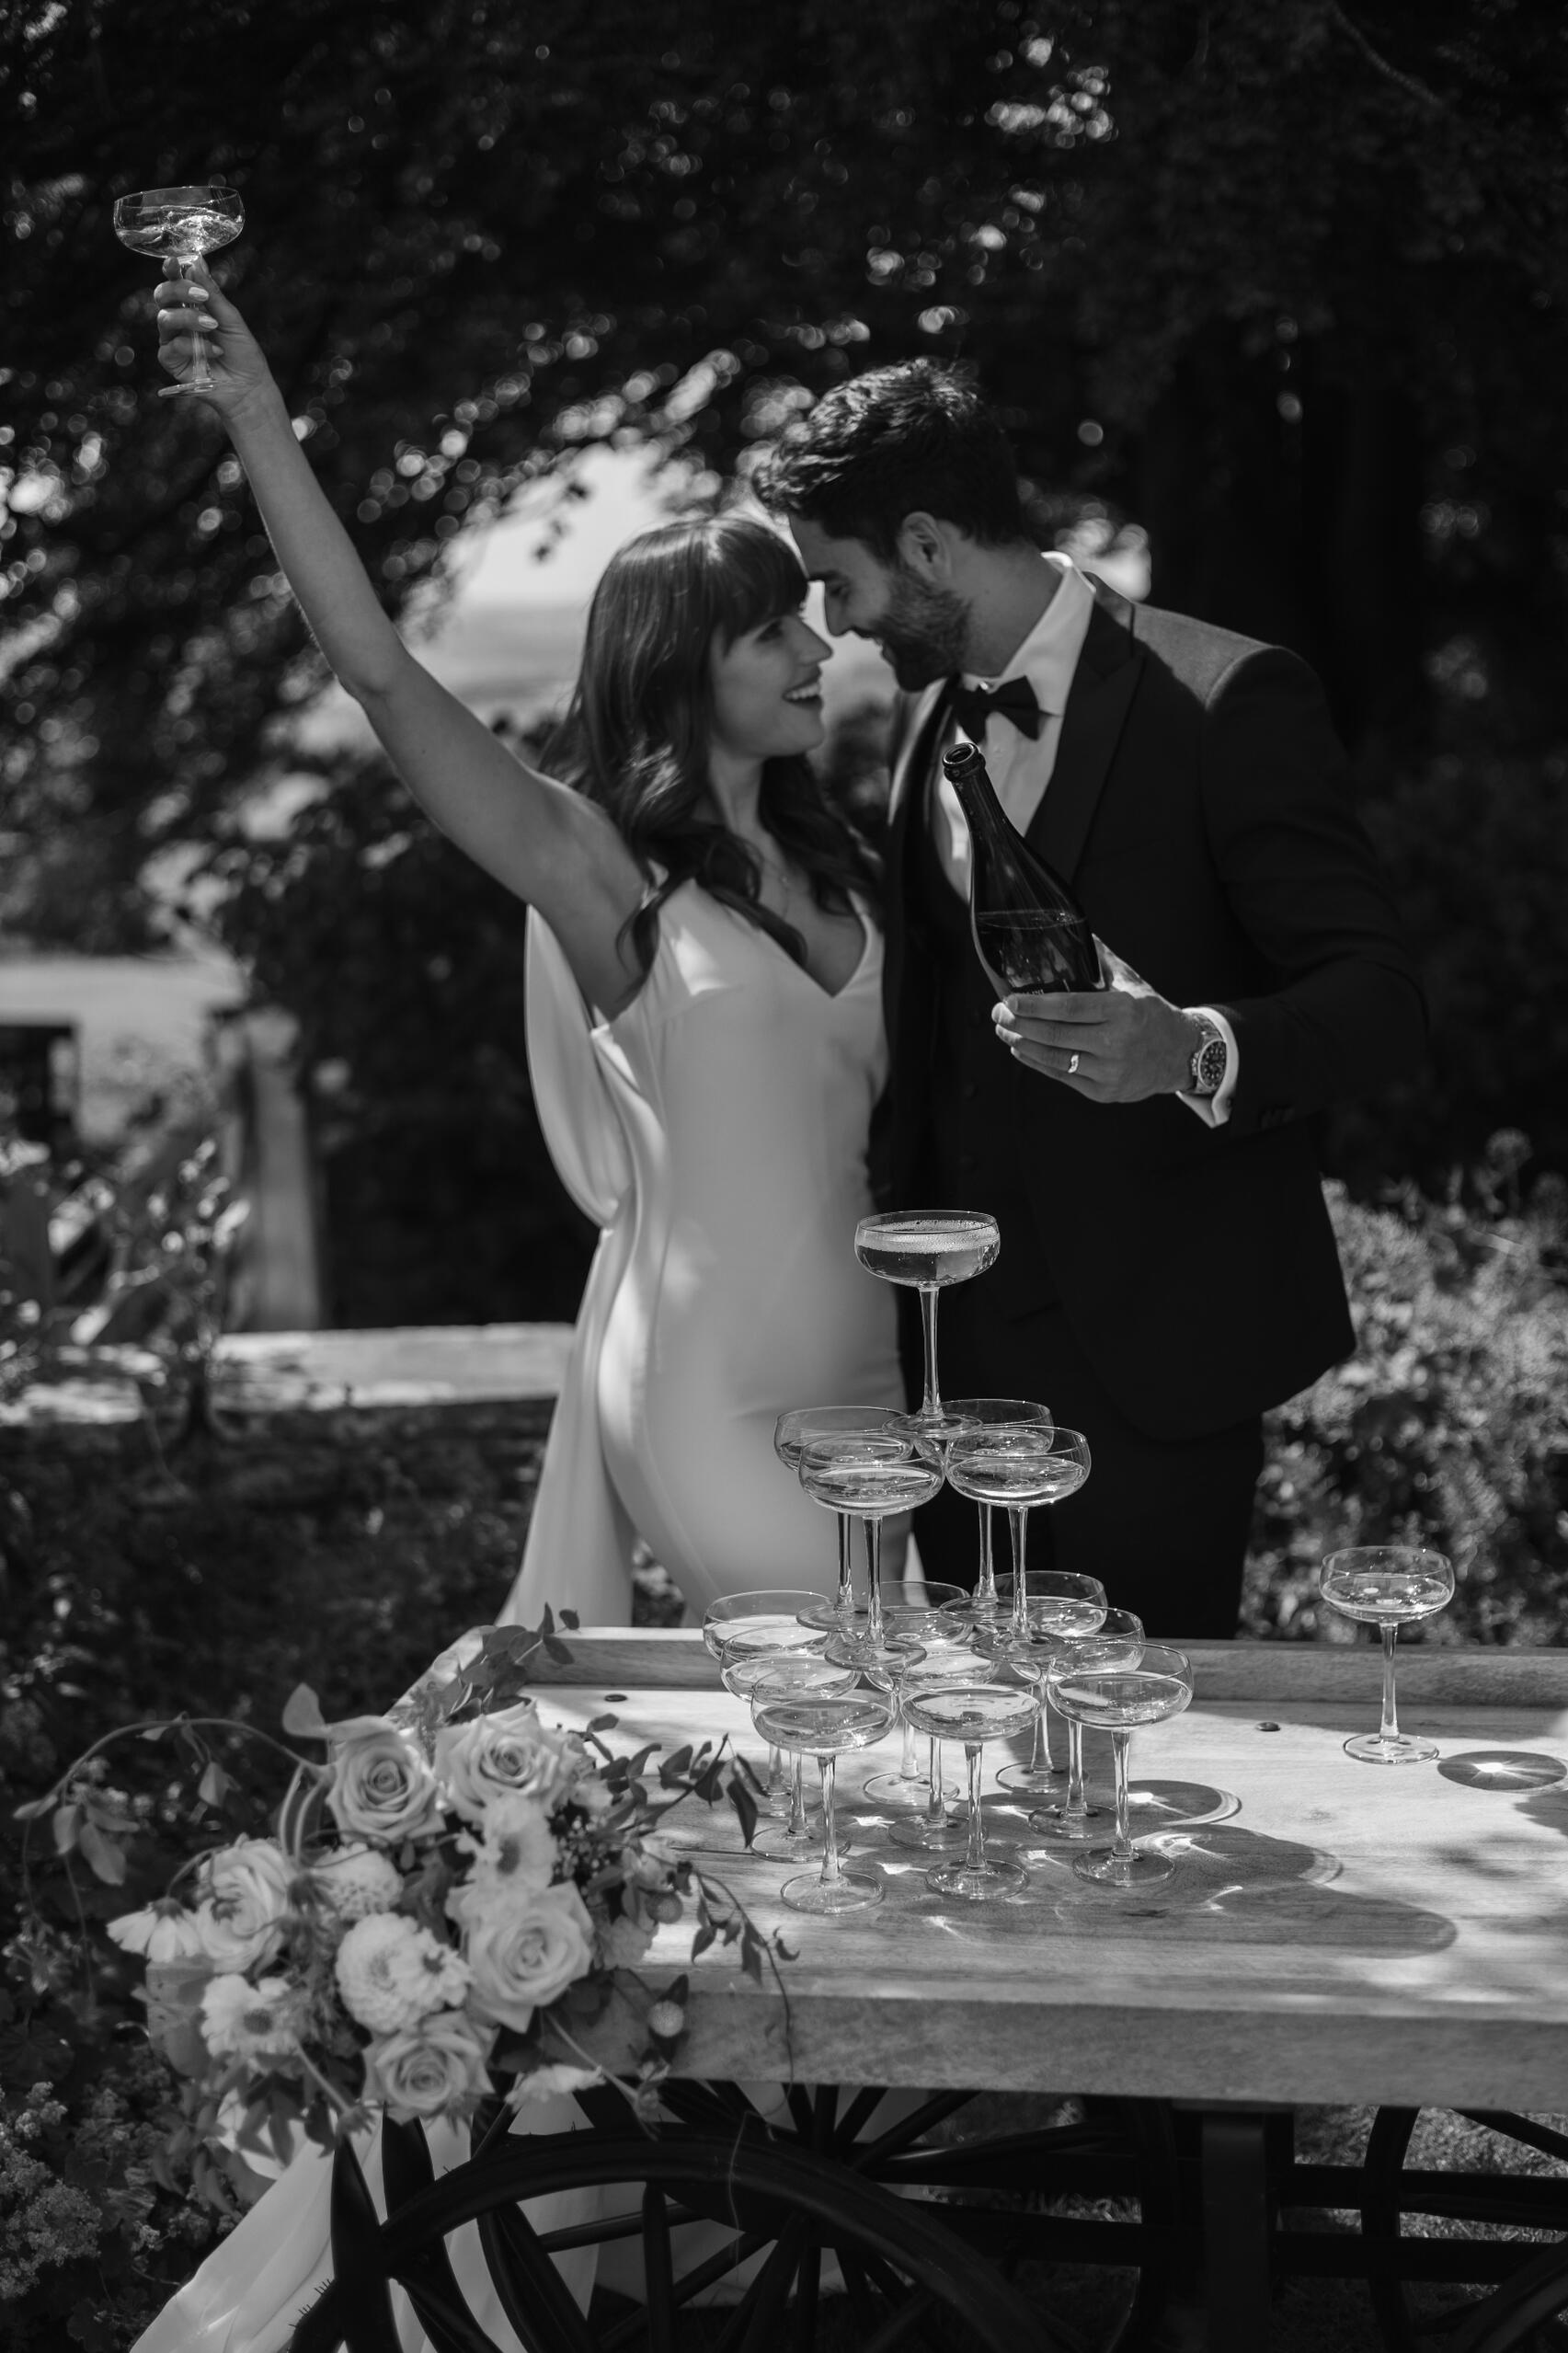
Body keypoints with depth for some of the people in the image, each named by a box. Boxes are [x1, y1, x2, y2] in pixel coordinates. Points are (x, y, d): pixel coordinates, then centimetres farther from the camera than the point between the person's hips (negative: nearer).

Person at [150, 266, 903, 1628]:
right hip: (709, 1396, -6)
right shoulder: (598, 865, -9)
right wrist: (261, 427, -23)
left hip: (865, 1374, 7)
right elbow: (380, 670, -19)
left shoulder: (829, 860, 9)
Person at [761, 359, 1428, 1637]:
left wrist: (1193, 1051, -36)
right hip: (964, 1338, 6)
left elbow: (1382, 1001, -17)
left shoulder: (1226, 701, -14)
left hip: (1151, 1350, -6)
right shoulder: (933, 711, 9)